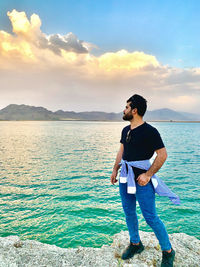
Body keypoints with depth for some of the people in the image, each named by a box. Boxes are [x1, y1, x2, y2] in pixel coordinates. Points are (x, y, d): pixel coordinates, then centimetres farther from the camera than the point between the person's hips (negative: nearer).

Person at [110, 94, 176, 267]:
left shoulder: (150, 131, -13)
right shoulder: (125, 130, 9)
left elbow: (162, 155, -13)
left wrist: (148, 174, -18)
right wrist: (115, 170, 14)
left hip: (142, 180, -7)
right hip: (125, 178, 7)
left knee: (151, 217, 0)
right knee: (129, 213, 16)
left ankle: (168, 252, 22)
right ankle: (135, 244, 37)